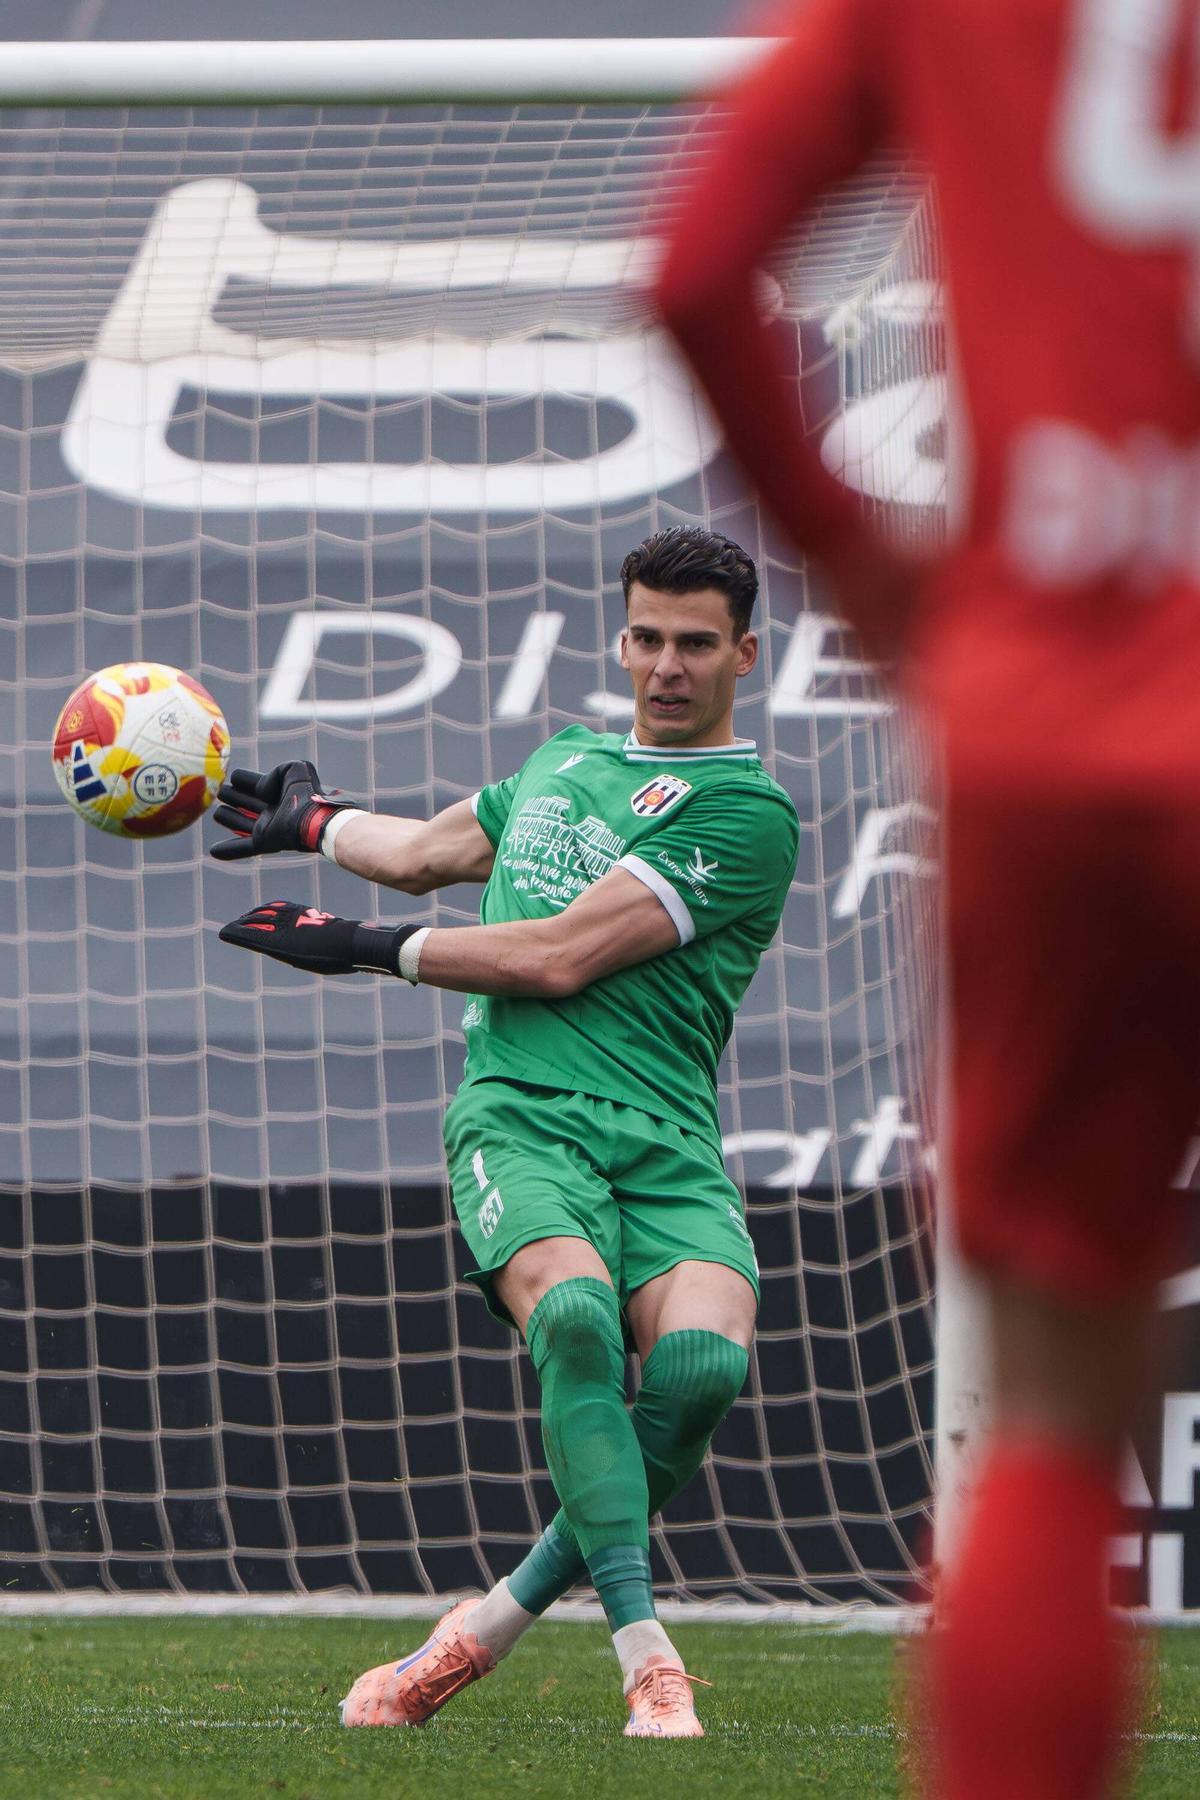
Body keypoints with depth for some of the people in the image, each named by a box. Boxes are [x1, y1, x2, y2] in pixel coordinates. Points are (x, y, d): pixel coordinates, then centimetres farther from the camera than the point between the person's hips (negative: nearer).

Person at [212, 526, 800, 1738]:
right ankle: (647, 1662, -34)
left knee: (703, 1359, -30)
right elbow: (425, 851, 43)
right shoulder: (564, 760, 22)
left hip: (663, 1139, -3)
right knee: (574, 1315, -31)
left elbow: (562, 956, -6)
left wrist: (367, 948, 3)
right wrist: (314, 824, 61)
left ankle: (498, 1624, -12)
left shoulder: (746, 812, 0)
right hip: (519, 1120, 3)